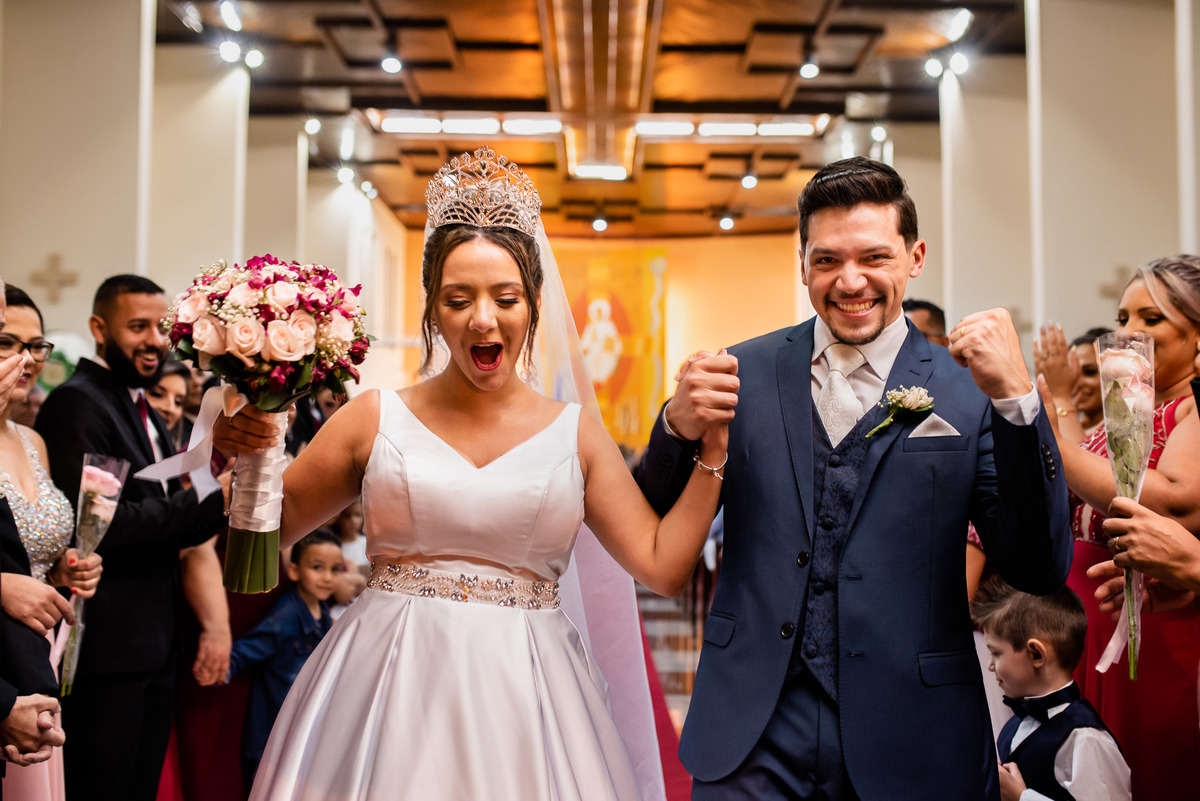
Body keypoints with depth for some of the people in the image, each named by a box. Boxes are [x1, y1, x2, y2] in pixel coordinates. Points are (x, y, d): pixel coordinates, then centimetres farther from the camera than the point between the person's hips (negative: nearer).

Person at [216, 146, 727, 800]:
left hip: (523, 700, 1)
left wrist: (712, 451, -4)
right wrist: (245, 458, -10)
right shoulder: (376, 420, 2)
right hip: (393, 691, 0)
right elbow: (271, 528, 9)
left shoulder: (575, 435, 4)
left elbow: (664, 567, 1)